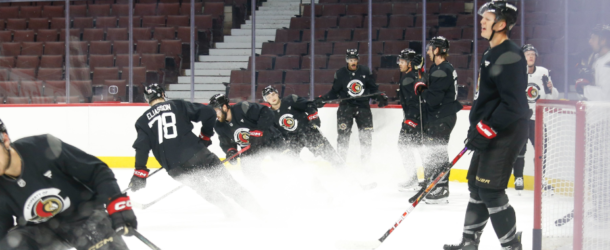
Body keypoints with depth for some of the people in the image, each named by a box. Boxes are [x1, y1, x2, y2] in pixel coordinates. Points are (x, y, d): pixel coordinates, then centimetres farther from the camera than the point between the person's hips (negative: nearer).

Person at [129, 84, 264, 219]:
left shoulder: (143, 121, 11)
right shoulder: (178, 105, 9)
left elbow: (142, 148, 0)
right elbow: (208, 113, 1)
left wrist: (139, 173, 4)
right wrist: (206, 135, 14)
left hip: (174, 168, 1)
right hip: (195, 153, -1)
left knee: (201, 186, 27)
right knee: (225, 181, 8)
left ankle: (228, 210, 24)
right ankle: (255, 208, 6)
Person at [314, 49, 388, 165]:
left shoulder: (365, 71, 4)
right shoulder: (340, 74, 0)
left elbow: (373, 88, 12)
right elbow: (334, 92, 5)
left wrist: (380, 97, -2)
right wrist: (322, 99, -6)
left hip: (363, 106, 1)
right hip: (346, 106, -1)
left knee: (366, 134, -2)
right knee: (343, 134, -10)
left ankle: (365, 161, 7)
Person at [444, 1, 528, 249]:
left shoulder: (510, 57, -19)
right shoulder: (491, 54, 15)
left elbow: (513, 104, -25)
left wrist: (486, 130, -24)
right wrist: (477, 126, 22)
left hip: (506, 133, -11)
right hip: (489, 133, 11)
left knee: (490, 190, -13)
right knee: (476, 183, 17)